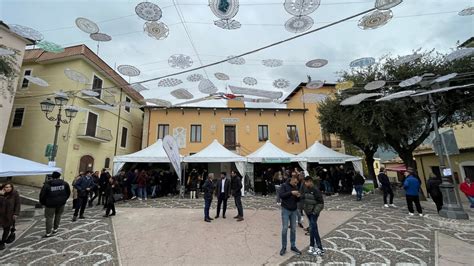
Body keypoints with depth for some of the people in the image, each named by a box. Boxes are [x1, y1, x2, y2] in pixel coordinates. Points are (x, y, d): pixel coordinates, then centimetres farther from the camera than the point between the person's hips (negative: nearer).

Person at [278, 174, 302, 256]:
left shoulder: (296, 187, 6)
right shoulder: (284, 186, -9)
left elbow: (297, 200, 12)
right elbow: (281, 195, -20)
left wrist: (298, 197, -11)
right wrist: (291, 192, -25)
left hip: (294, 210, 5)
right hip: (285, 210, -5)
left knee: (293, 229, 11)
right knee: (285, 229, -1)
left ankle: (293, 246, 26)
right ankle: (283, 247, 13)